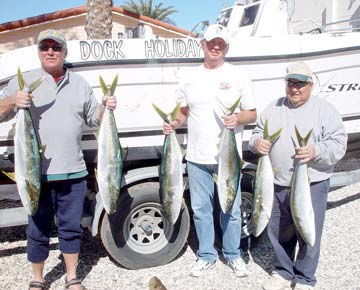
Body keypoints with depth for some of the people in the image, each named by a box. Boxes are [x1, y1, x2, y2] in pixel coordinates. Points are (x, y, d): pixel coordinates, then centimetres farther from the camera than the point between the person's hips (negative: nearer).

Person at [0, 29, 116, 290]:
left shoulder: (80, 83, 11)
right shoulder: (23, 82, 3)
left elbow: (94, 118, 18)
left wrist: (106, 107, -3)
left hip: (73, 172, 2)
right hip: (38, 173, -2)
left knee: (71, 228, 12)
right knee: (38, 231, 10)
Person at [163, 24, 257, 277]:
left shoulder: (237, 76, 1)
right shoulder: (188, 78, 8)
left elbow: (252, 113, 3)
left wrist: (238, 118, -18)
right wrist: (174, 123, -6)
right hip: (197, 157, 2)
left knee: (231, 209, 8)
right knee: (200, 209, 11)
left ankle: (233, 254, 28)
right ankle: (206, 256, 27)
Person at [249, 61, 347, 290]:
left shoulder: (325, 110, -4)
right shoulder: (273, 108, 9)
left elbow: (338, 144, -8)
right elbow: (257, 133, 16)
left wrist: (316, 151, -26)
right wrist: (257, 143, -8)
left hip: (311, 185, -4)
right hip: (277, 184, 4)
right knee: (278, 232, 15)